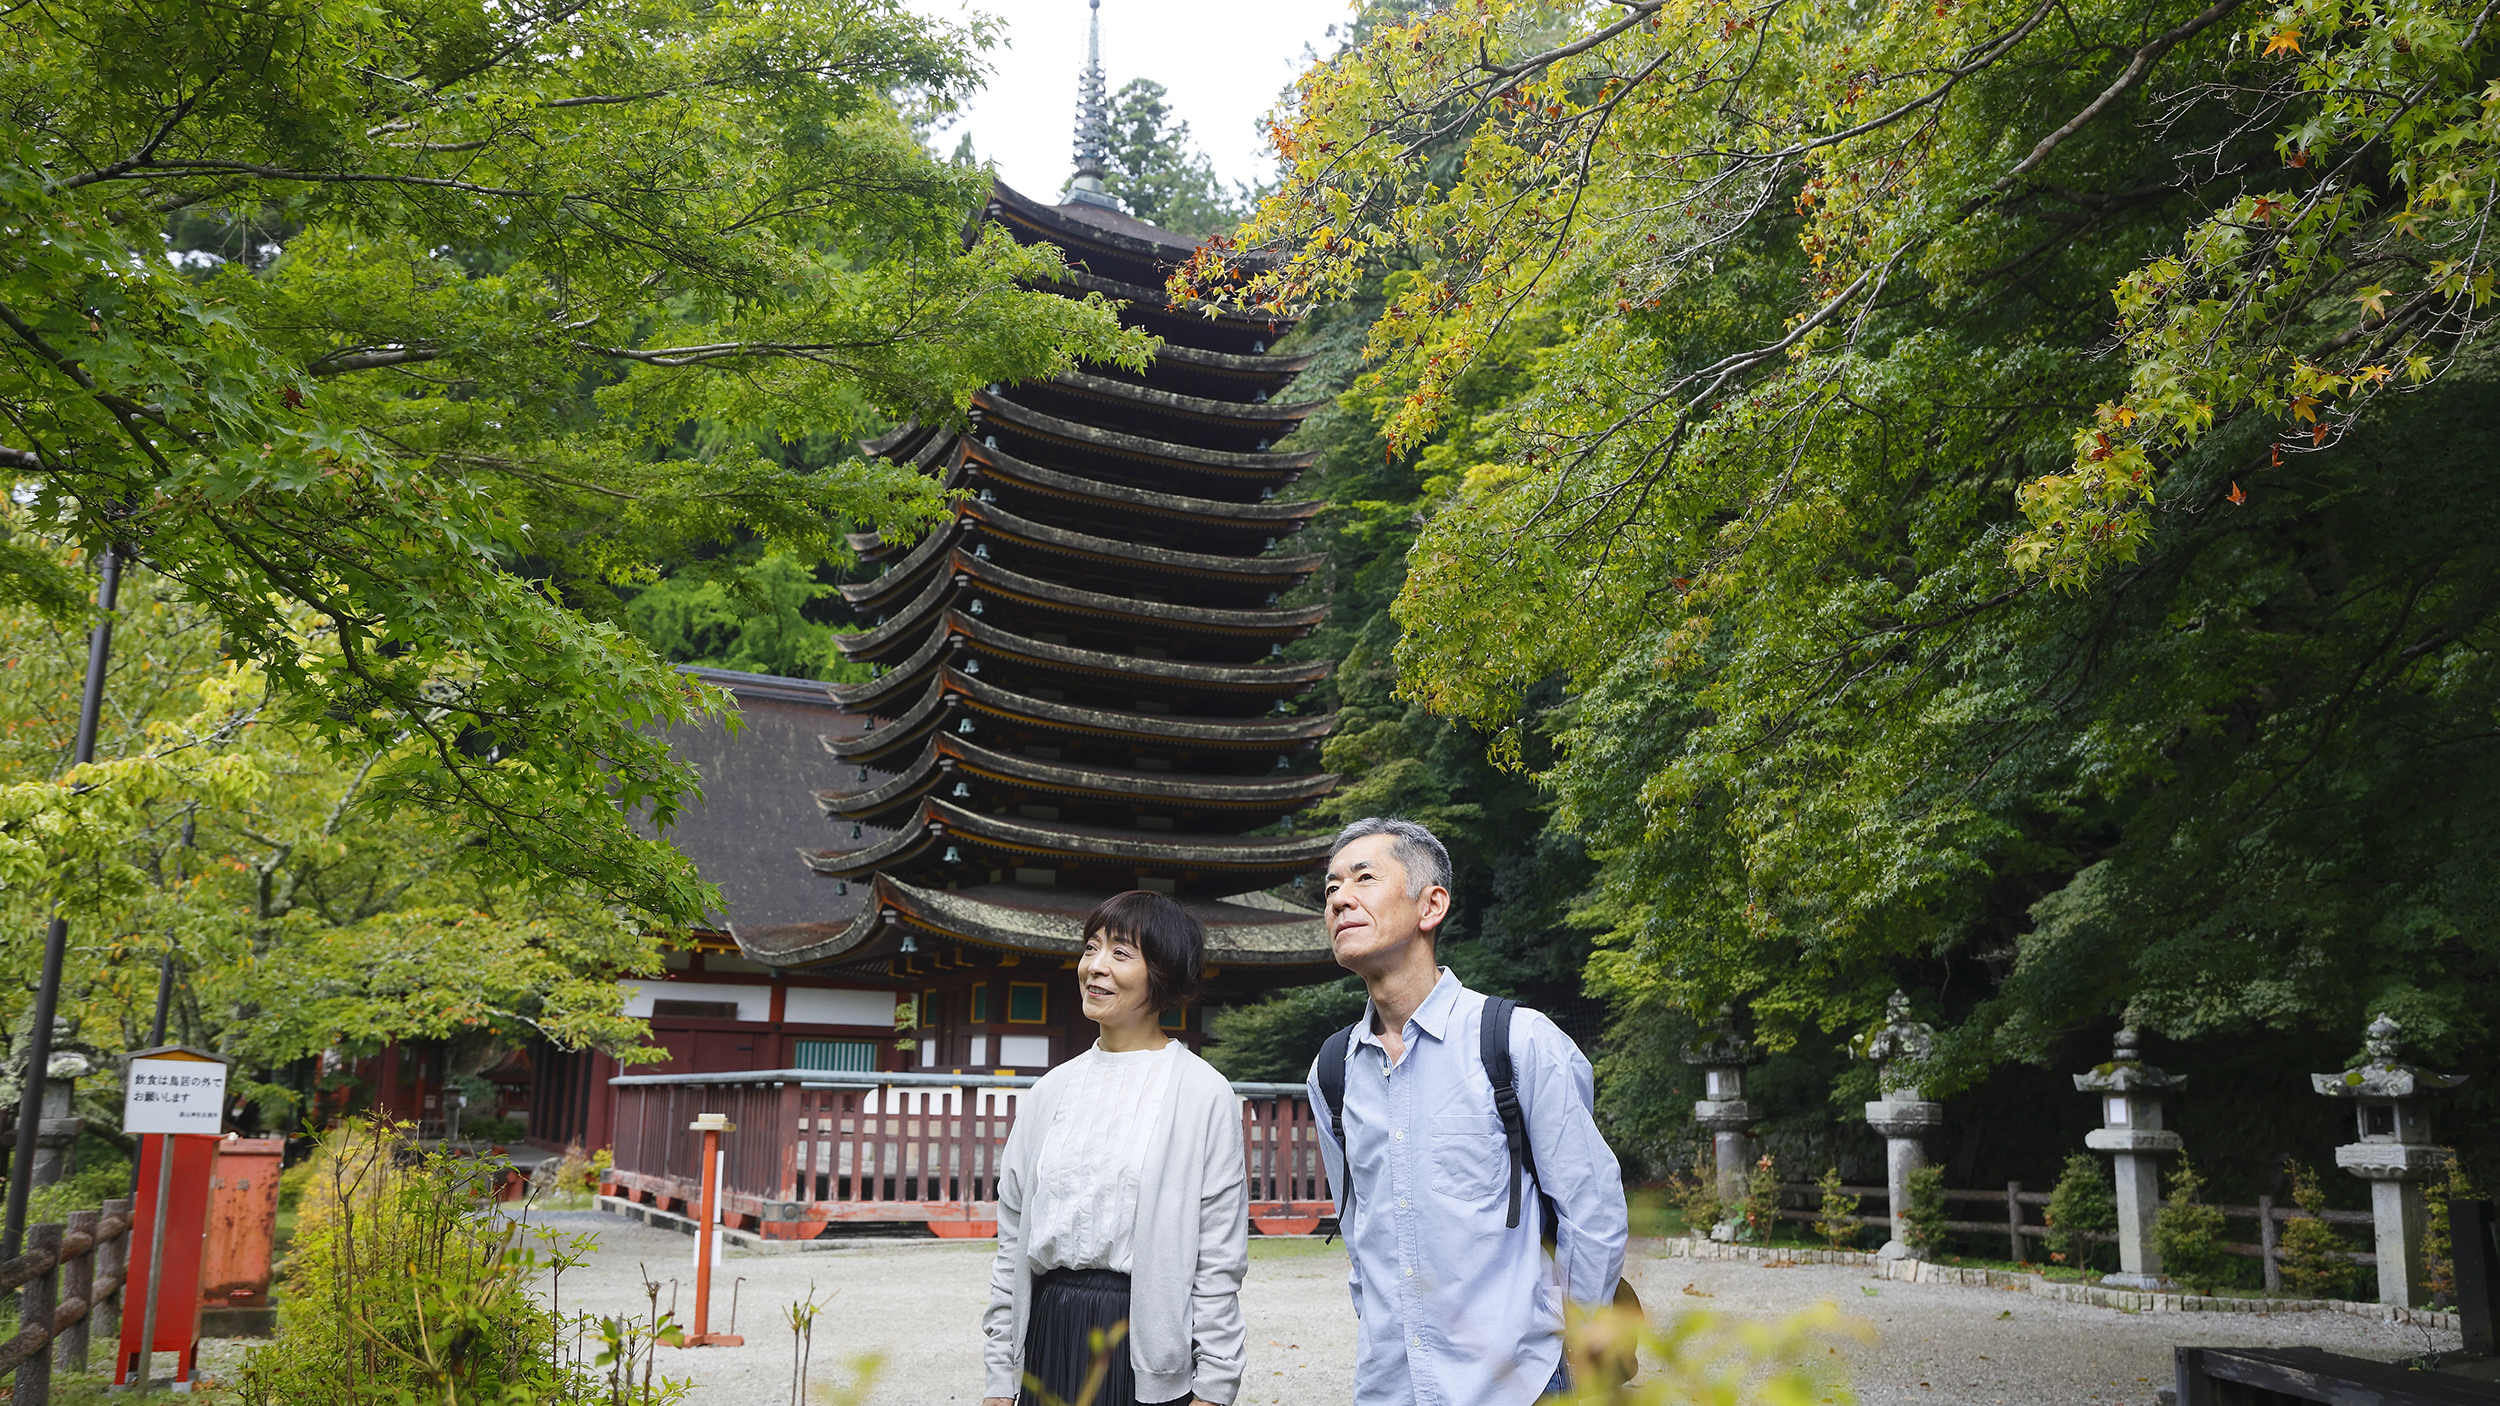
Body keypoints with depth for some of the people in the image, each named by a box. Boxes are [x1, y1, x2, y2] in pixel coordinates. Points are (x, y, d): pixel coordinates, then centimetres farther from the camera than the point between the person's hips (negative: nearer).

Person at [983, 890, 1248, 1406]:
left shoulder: (1204, 1093, -5)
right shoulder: (1050, 1091, 8)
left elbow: (1219, 1264, -7)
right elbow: (1012, 1242, 9)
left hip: (1146, 1342, -4)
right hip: (1048, 1338, 4)